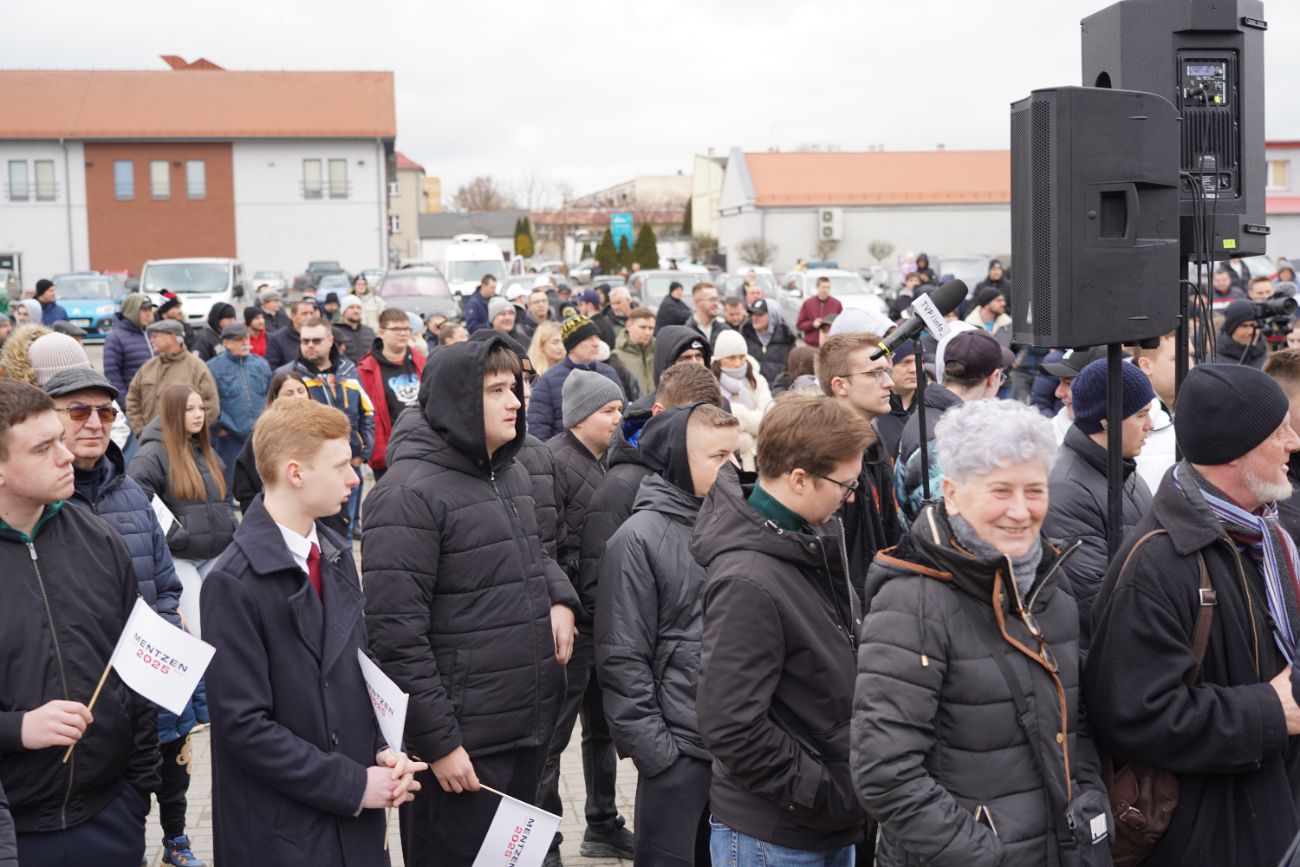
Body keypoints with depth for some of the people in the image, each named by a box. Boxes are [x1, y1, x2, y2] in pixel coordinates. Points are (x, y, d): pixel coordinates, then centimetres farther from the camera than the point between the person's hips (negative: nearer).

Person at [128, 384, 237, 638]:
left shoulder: (208, 453, 17)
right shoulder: (151, 455, -10)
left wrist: (230, 530, 12)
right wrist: (177, 536, -18)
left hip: (215, 555, 7)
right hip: (177, 557, -7)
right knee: (201, 629, -12)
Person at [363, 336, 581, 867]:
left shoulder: (512, 473, 11)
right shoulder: (410, 491, -17)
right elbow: (396, 633, -20)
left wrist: (559, 599, 4)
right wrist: (438, 741, -20)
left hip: (531, 723, 8)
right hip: (464, 738, -8)